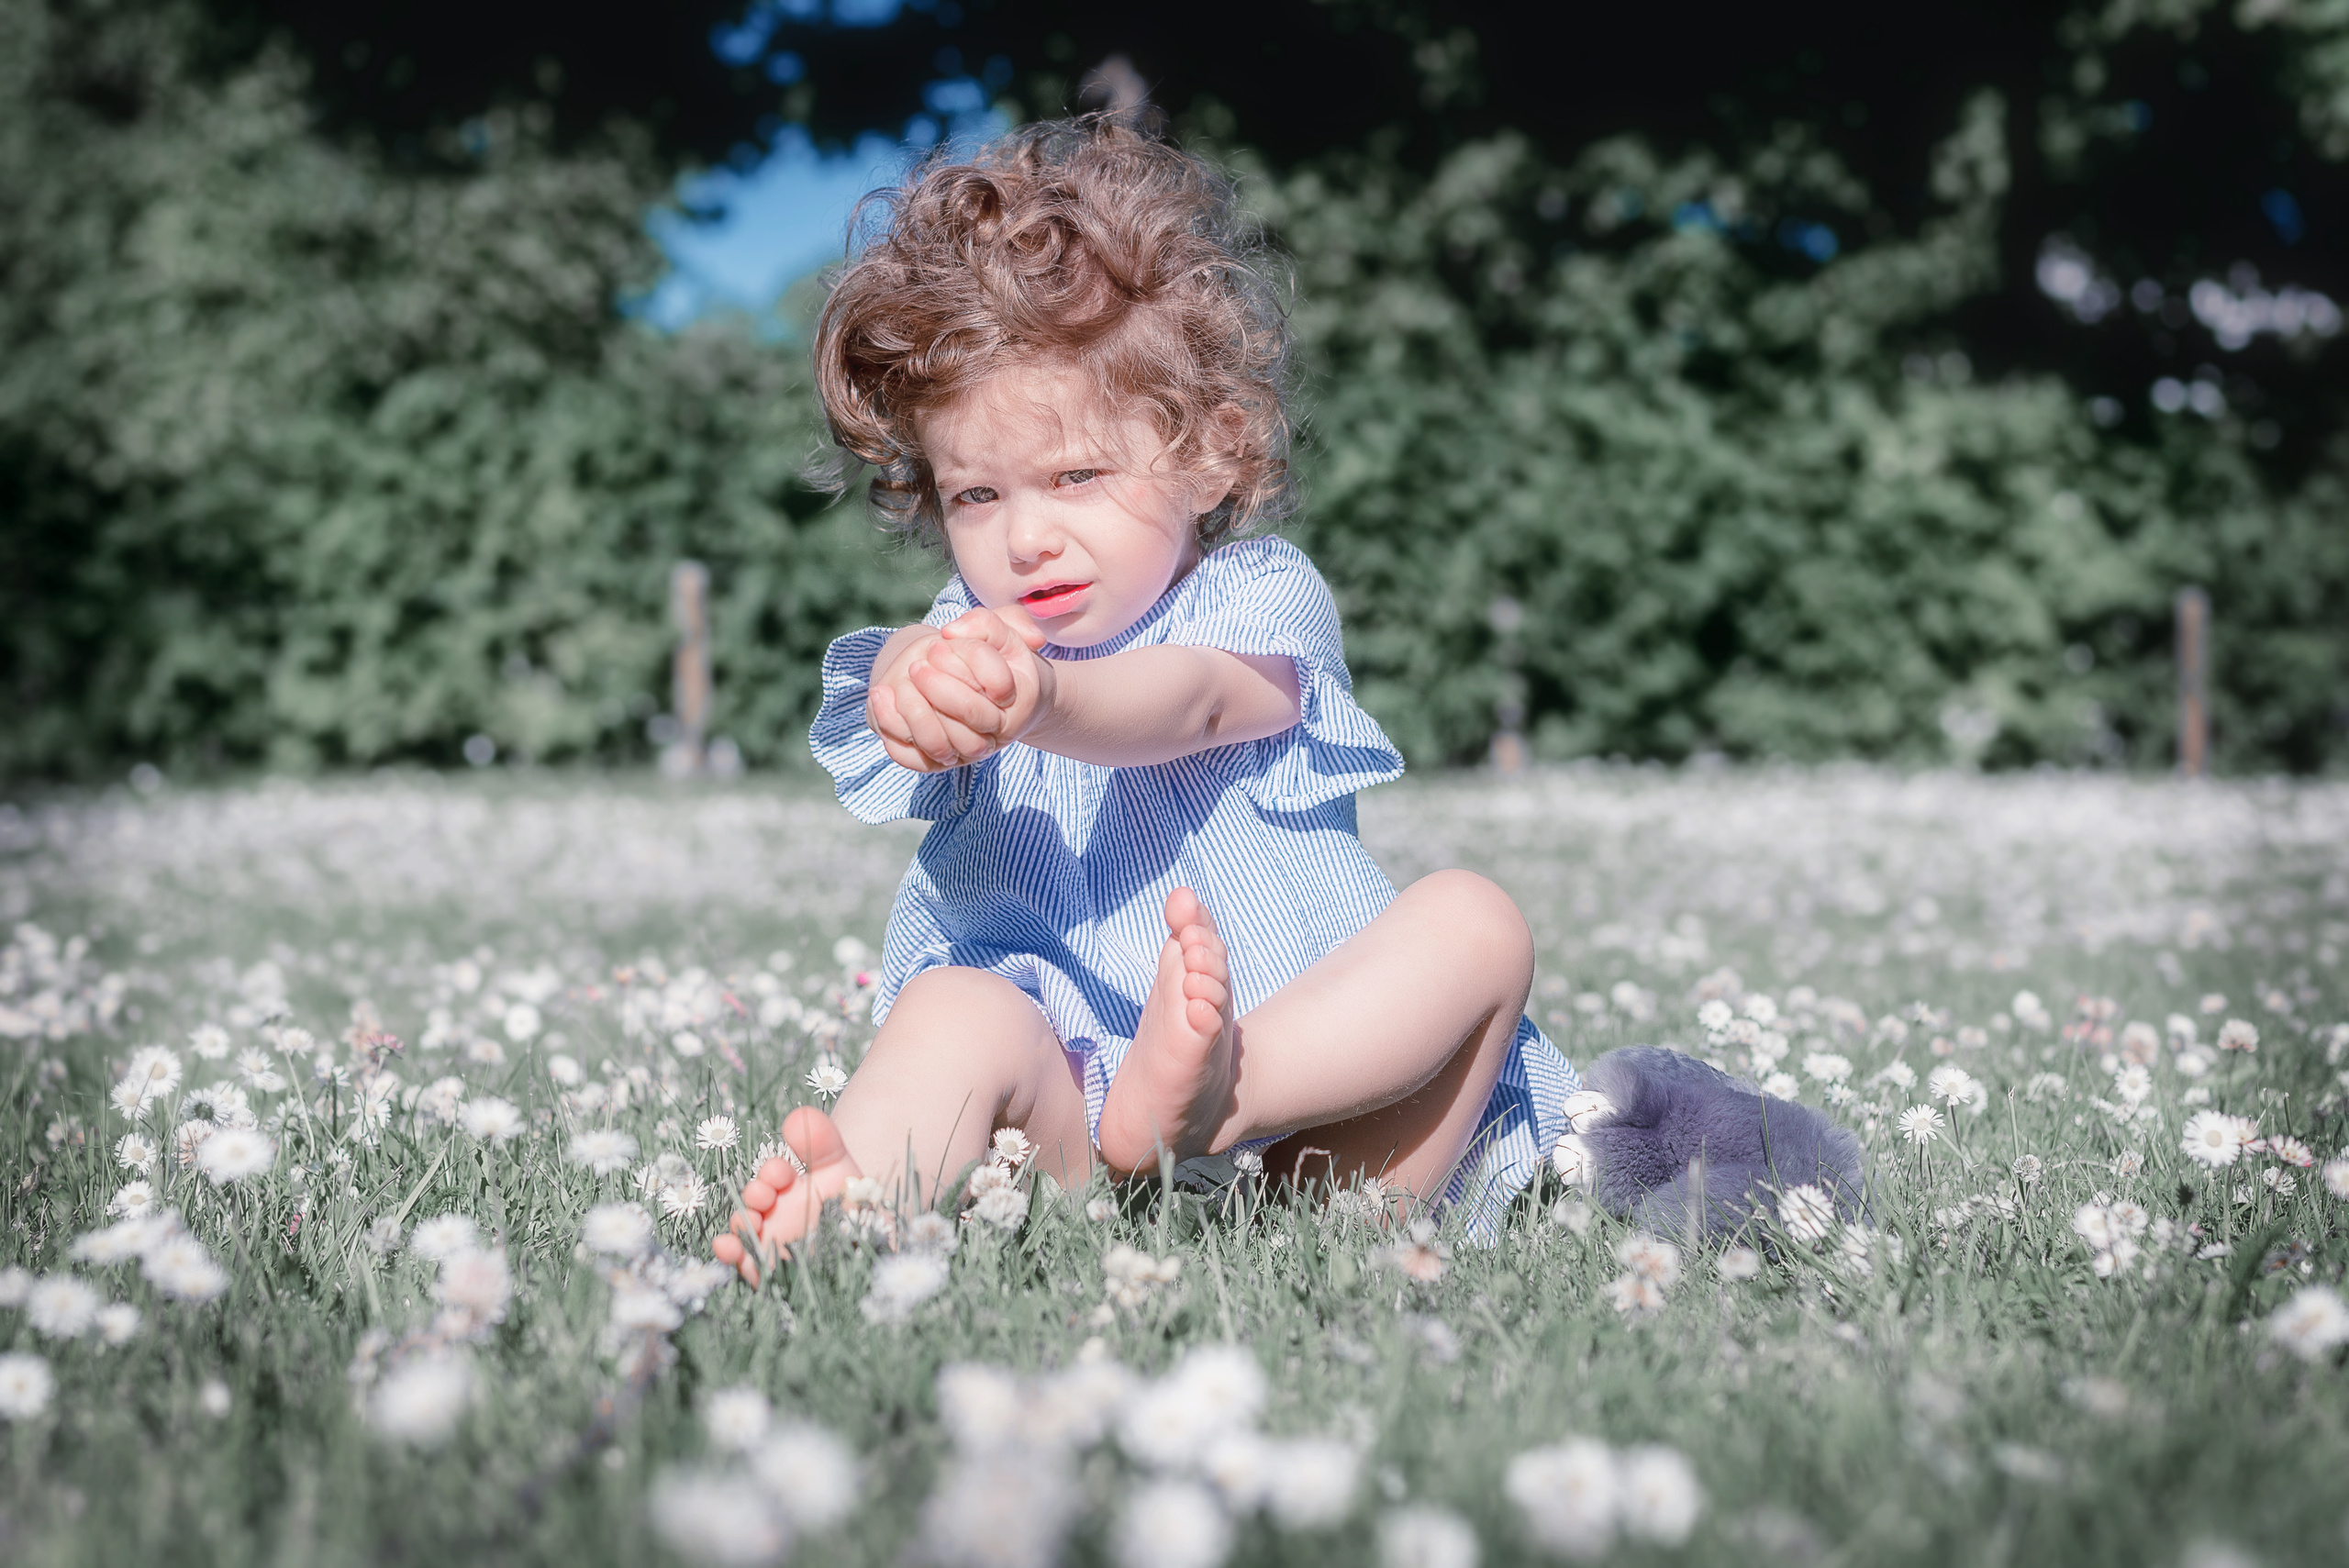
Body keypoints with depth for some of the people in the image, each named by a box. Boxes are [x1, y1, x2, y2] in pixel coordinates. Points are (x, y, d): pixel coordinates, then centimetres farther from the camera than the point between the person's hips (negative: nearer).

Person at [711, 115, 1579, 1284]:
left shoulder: (1262, 599, 3)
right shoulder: (979, 635, 12)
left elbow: (1188, 703, -22)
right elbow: (908, 676, -14)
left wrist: (1040, 701, -48)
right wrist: (921, 688, -44)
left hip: (1316, 1063, 0)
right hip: (1069, 1090, 0)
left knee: (1473, 920, -23)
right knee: (953, 1014, -28)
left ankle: (1223, 1095, -44)